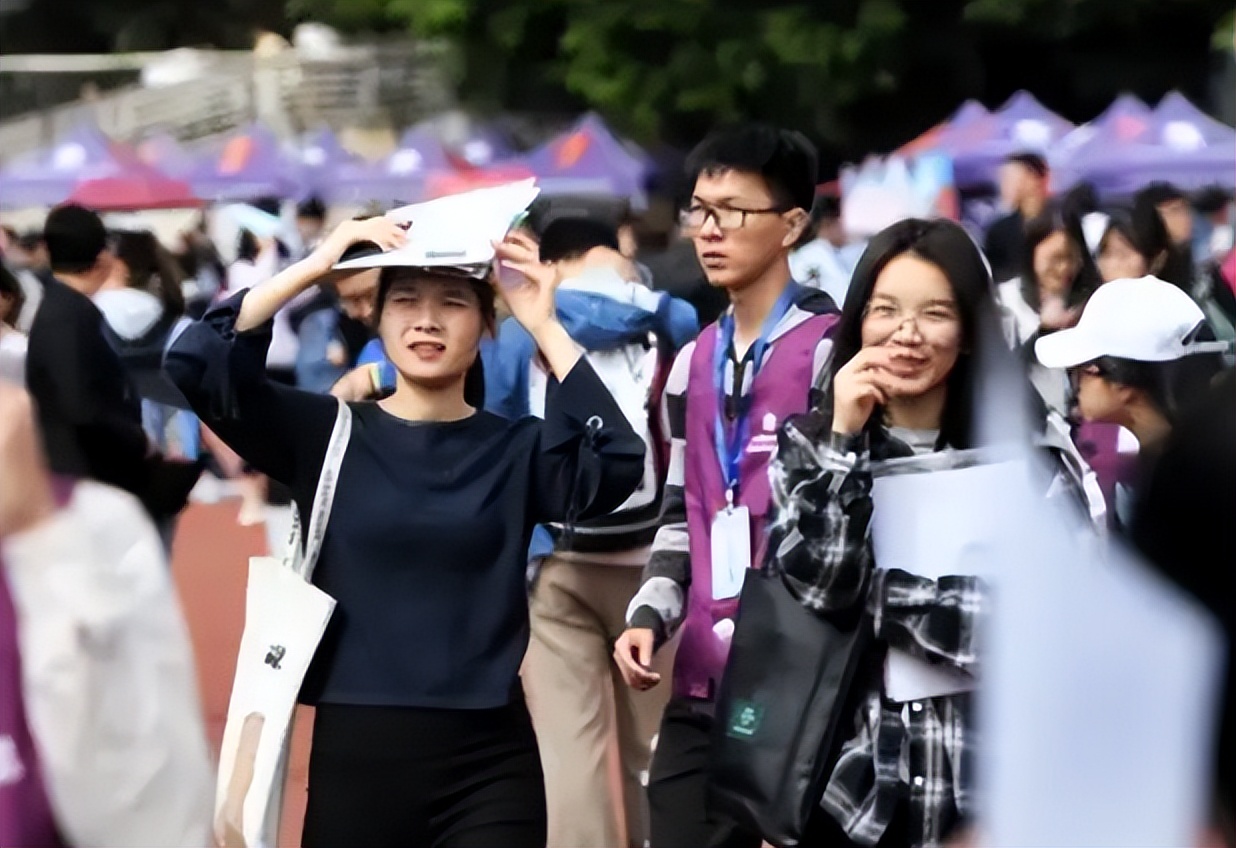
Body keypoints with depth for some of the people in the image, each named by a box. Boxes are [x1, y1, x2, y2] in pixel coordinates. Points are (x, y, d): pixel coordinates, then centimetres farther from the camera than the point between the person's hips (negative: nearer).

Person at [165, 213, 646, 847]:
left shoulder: (515, 451, 3)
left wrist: (544, 327, -16)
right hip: (353, 754, 1)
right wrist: (311, 268, -11)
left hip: (487, 763, 0)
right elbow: (195, 365, -7)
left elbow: (616, 465, -17)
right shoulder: (327, 435, 4)